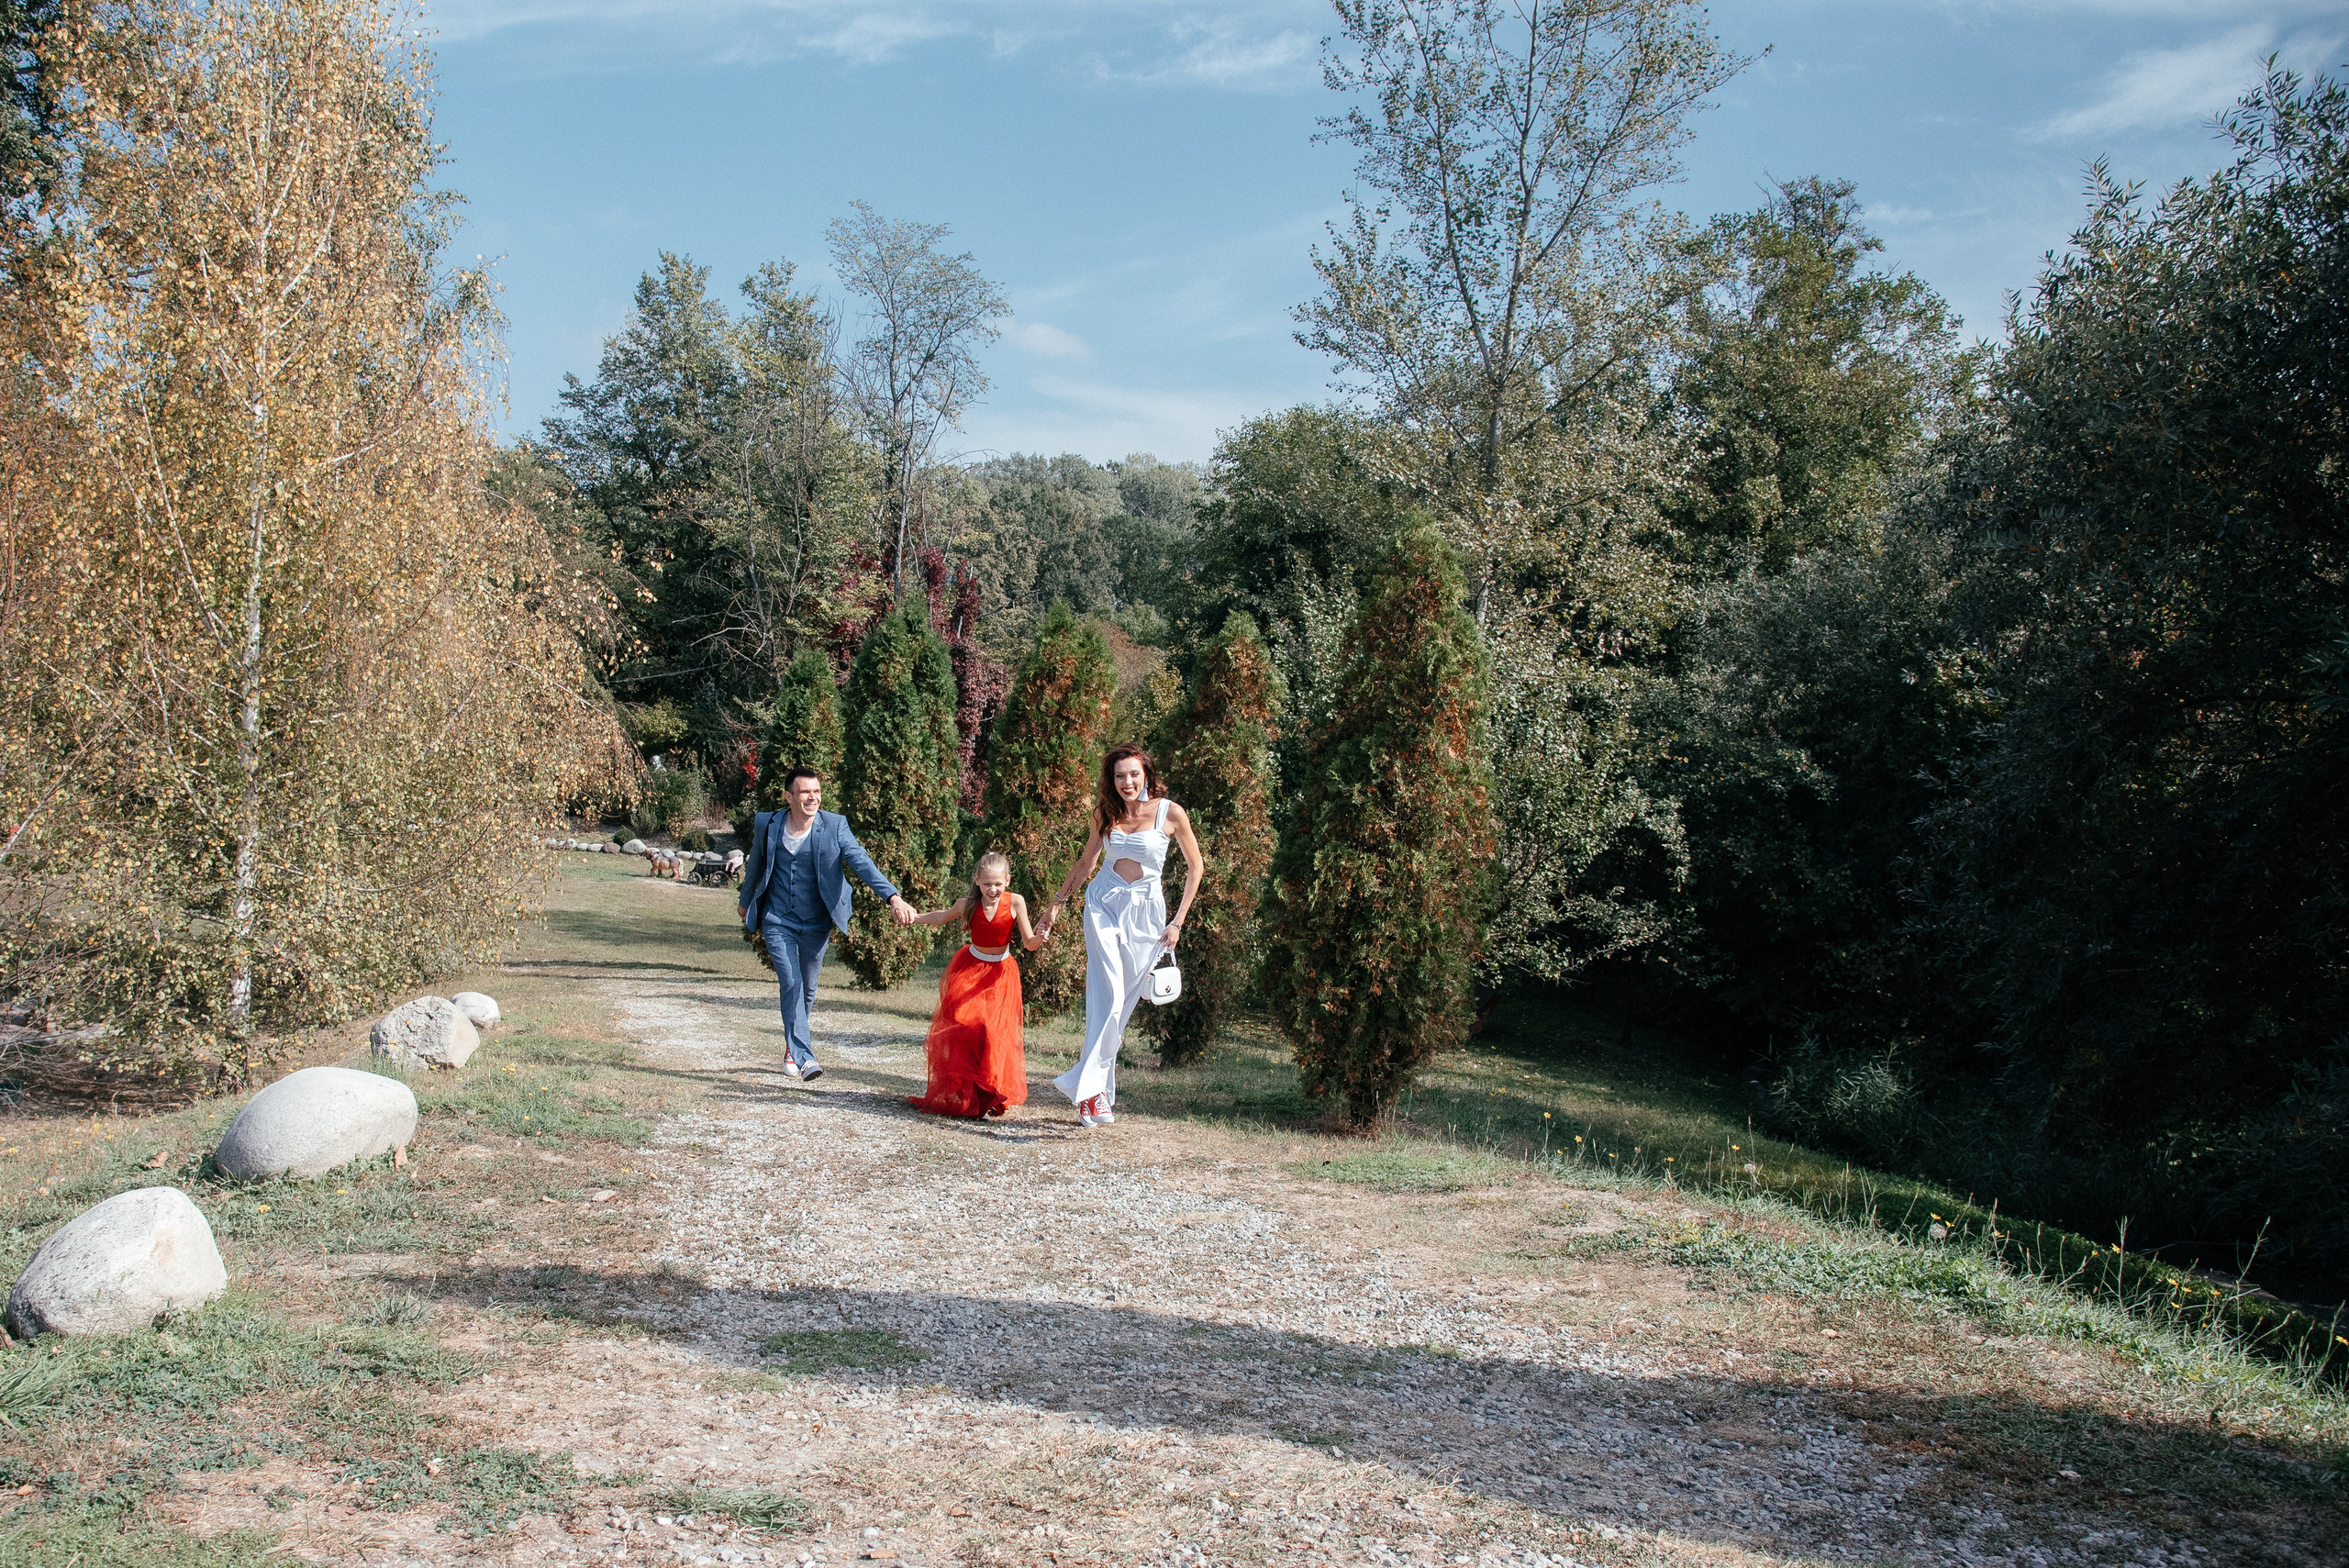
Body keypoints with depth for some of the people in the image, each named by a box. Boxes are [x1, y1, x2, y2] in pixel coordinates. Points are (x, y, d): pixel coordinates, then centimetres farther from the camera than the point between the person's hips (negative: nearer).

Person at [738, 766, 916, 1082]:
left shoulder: (834, 825, -11)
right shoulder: (767, 825, -6)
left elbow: (861, 863, -21)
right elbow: (755, 864, 12)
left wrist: (893, 897, -35)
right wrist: (745, 901, 26)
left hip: (816, 924, 1)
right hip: (778, 921, 0)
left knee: (807, 989, 12)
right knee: (791, 984, -13)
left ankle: (792, 1048, 35)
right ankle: (803, 1058, -14)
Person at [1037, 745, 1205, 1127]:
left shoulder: (1170, 813, -6)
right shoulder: (1105, 814, 3)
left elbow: (1196, 867, 2)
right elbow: (1087, 860, 19)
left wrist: (1177, 922, 0)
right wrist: (1058, 901, 20)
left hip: (1145, 913, 0)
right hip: (1104, 905, 0)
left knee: (1119, 1008, -1)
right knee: (1109, 999, -16)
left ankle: (1081, 1082, 8)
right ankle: (1094, 1089, -17)